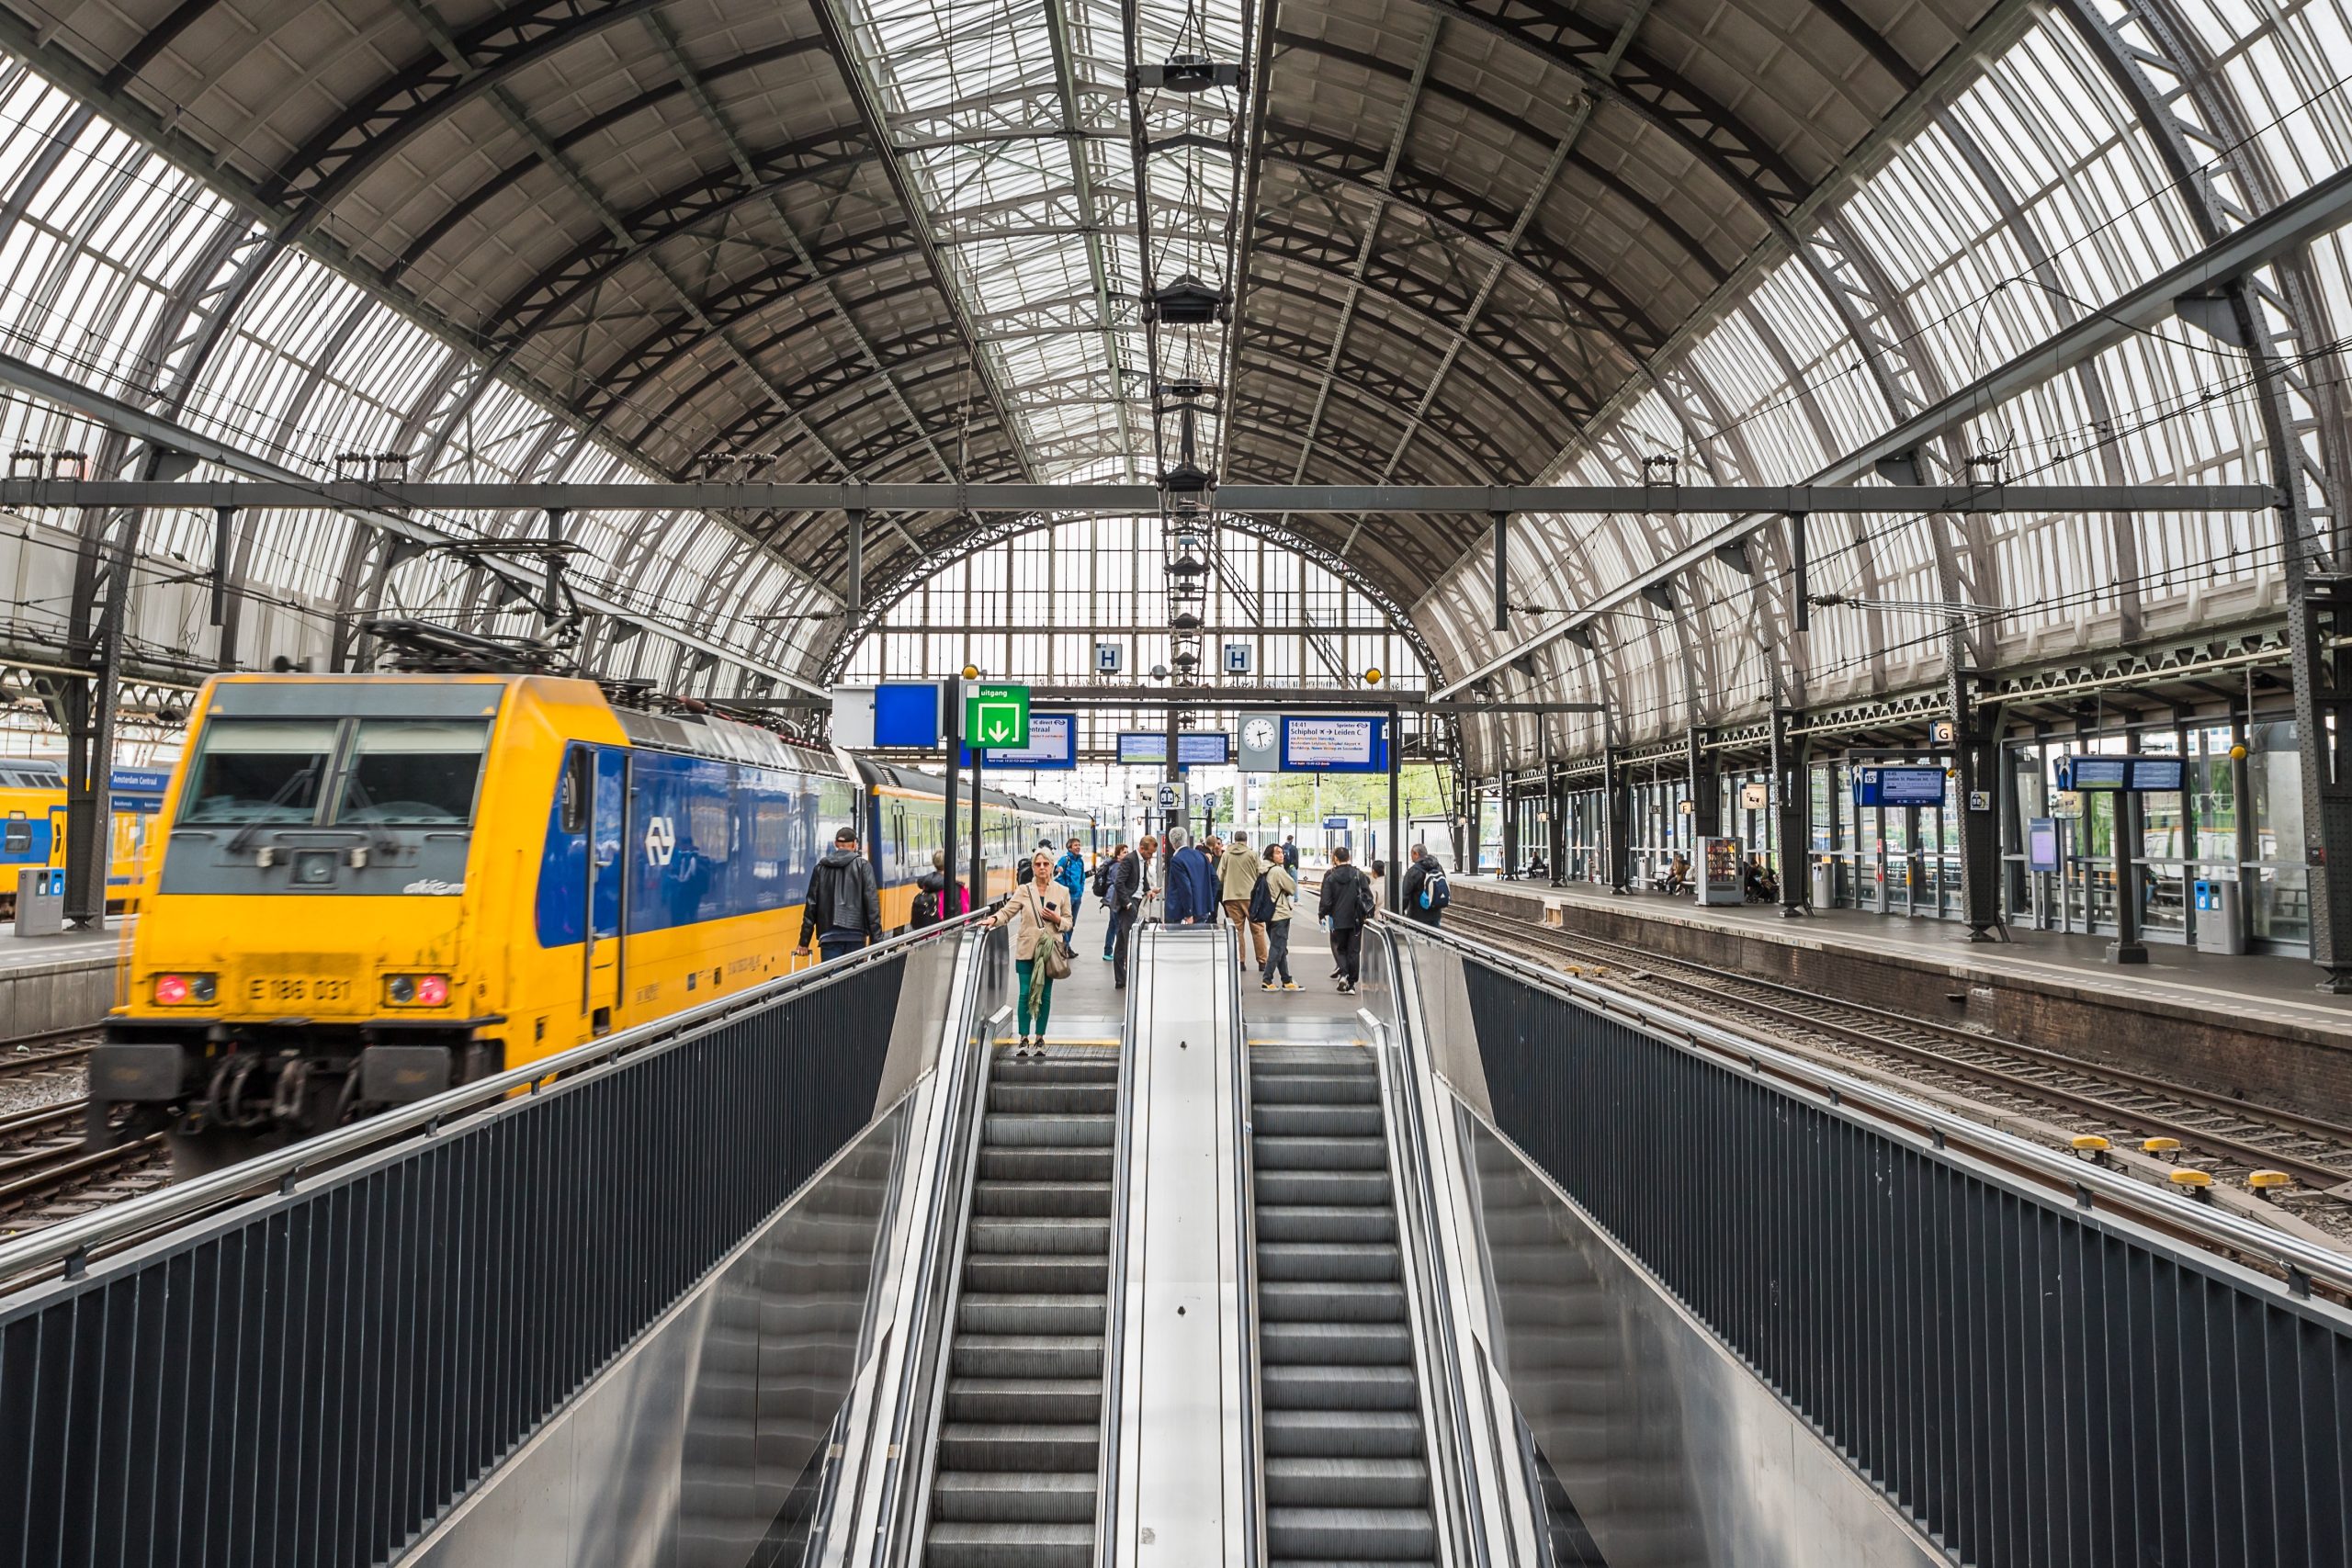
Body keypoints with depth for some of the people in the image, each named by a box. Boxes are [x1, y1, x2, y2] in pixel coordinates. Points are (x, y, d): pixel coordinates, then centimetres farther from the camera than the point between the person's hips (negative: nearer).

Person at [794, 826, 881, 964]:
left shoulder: (821, 867, 9)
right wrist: (876, 940, -5)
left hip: (829, 936, 2)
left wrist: (804, 942, 12)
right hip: (855, 935, -2)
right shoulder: (863, 866, 1)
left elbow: (811, 905, 8)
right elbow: (872, 904, -5)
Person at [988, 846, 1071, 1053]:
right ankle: (1024, 1038, 5)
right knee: (1025, 994, -3)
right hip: (1027, 950, -1)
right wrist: (994, 919, -25)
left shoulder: (1062, 892, 4)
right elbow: (1007, 911, -5)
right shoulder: (1023, 890, 1)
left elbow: (1068, 921, 9)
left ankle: (1040, 1037, 18)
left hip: (1050, 950, 1)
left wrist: (1056, 919, -11)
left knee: (1045, 995, 6)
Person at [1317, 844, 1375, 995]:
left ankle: (1343, 973, -10)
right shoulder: (1358, 875, -2)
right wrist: (1368, 914, 6)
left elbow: (1326, 901, -7)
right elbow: (1367, 896, -3)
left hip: (1338, 920, -1)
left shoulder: (1330, 877, -7)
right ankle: (1351, 984, 8)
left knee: (1339, 948, 15)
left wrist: (1322, 914, 9)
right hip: (1355, 919, 1)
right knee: (1354, 950, 9)